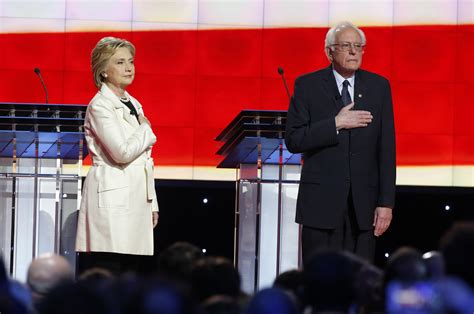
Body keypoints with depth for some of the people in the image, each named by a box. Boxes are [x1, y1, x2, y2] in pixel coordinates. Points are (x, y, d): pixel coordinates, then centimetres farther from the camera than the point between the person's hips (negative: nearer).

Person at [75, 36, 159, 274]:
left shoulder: (133, 105, 18)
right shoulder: (99, 106, -7)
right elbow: (123, 152, -18)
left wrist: (152, 202, 18)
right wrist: (145, 128, -2)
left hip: (136, 198, 8)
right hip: (111, 198, -8)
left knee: (130, 270, 5)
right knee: (107, 270, -10)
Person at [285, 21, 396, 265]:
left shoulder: (378, 87, 7)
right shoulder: (307, 86, 2)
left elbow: (386, 149, 4)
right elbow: (293, 140, -6)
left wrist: (386, 202, -1)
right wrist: (336, 124, -15)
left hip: (363, 202, 2)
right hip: (322, 200, -2)